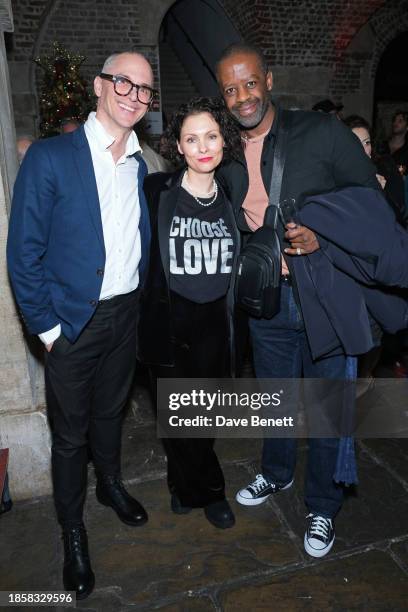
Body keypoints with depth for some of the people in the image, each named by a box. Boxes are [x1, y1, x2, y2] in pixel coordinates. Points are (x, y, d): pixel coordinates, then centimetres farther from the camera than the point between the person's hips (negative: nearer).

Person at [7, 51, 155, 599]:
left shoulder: (142, 166, 4)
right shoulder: (49, 158, -11)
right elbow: (23, 252, -11)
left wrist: (140, 303, 6)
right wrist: (46, 327, -12)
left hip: (126, 313, 4)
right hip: (73, 322, -4)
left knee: (110, 411, 24)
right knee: (70, 433, 11)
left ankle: (110, 485, 49)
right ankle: (72, 531, 34)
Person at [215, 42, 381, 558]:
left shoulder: (322, 132, -8)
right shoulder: (228, 155, 5)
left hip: (324, 296, -3)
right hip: (266, 300, 4)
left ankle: (321, 506, 33)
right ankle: (276, 473, 48)